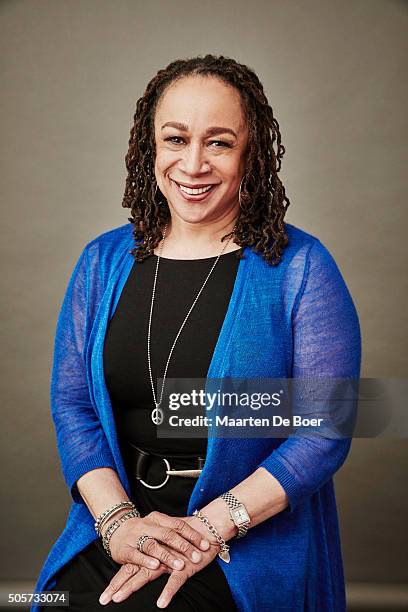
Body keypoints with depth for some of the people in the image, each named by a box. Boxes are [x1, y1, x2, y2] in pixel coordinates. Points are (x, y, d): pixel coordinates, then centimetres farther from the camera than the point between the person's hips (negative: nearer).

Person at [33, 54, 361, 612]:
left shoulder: (299, 267, -6)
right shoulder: (103, 260, 6)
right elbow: (71, 403, 2)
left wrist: (213, 525, -18)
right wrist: (117, 520, -13)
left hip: (253, 539, -3)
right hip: (117, 517, 4)